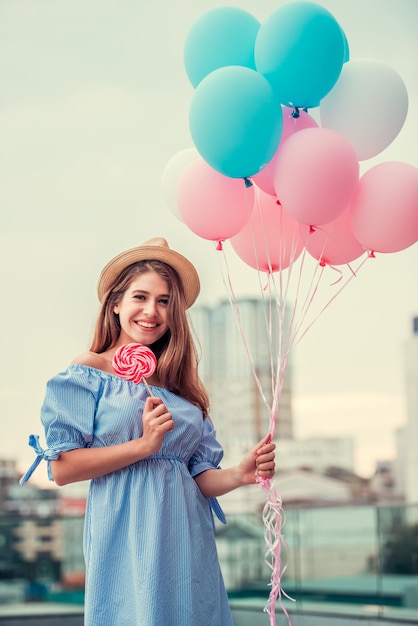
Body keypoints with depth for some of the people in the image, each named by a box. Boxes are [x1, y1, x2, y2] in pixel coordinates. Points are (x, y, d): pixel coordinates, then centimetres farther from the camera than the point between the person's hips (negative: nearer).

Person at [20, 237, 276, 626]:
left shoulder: (178, 383, 13)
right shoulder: (88, 371, -1)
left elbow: (198, 475, 10)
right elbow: (62, 467, -9)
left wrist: (240, 475, -10)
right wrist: (143, 445, -14)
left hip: (187, 540, 5)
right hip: (128, 539, -5)